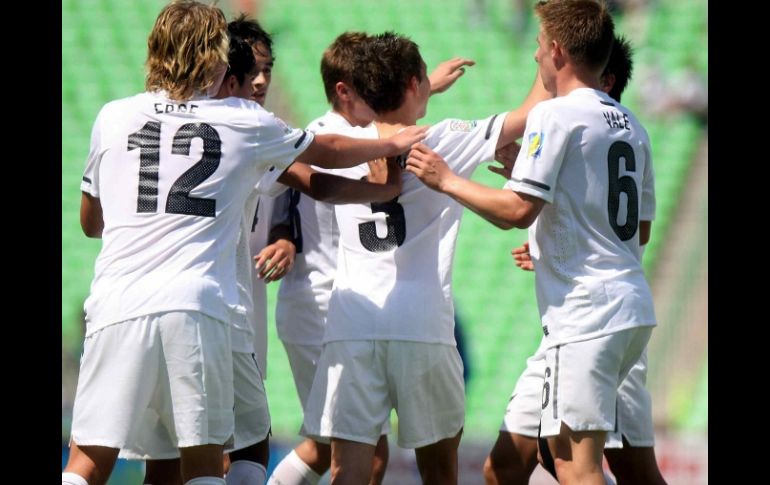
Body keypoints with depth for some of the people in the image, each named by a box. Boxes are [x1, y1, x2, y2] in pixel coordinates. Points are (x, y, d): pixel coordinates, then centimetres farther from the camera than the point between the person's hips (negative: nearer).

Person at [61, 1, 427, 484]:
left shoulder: (114, 118, 13)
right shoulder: (244, 122, 11)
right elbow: (329, 151, 29)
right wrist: (394, 145, 48)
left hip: (117, 306, 1)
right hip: (196, 308, -1)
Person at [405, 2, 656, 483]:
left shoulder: (556, 115, -9)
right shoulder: (631, 126, 16)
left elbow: (518, 209, -16)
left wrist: (446, 180, -2)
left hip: (586, 313, -9)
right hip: (633, 305, 9)